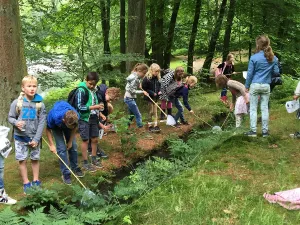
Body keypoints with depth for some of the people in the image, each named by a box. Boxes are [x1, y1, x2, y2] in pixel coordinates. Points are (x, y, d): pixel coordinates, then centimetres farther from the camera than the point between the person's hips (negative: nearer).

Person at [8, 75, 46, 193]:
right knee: (22, 160, 4)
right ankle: (26, 183, 19)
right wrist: (16, 123, -23)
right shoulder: (17, 103, -9)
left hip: (34, 137, 1)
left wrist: (36, 139, -10)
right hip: (20, 137, 0)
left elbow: (41, 123, -6)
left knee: (35, 159, 12)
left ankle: (36, 181, 28)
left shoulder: (40, 104, -8)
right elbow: (10, 117, 1)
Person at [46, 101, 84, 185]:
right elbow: (48, 129, -21)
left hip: (68, 122, 3)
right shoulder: (54, 117, -44)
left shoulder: (76, 116, -38)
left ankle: (74, 168, 22)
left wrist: (70, 141, -6)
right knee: (62, 148, -11)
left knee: (73, 146, 2)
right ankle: (65, 173, -2)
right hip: (56, 126, -2)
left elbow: (74, 128, -13)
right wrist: (51, 145, -20)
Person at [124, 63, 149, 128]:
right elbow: (132, 91, -22)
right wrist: (142, 92, -18)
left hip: (130, 98, 10)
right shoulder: (134, 78, -21)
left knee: (132, 115, 18)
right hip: (130, 98, -10)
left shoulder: (137, 77, 8)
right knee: (138, 115, -7)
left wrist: (139, 85, 0)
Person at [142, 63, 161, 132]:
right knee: (151, 112, 3)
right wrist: (152, 93, -20)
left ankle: (155, 125, 13)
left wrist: (159, 91, -4)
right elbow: (144, 88, -16)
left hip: (155, 97, 6)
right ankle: (150, 126, 14)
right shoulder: (147, 78, -18)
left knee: (155, 111, 8)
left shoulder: (157, 78, 2)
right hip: (149, 97, -5)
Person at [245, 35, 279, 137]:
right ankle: (265, 131, 12)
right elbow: (276, 72, 5)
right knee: (265, 108, 9)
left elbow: (250, 73, -6)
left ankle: (253, 131, 6)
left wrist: (247, 86, 4)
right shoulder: (273, 58, -1)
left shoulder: (254, 57, -11)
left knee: (253, 108, 5)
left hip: (255, 85, -3)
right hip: (266, 86, 3)